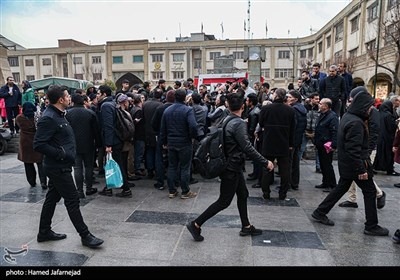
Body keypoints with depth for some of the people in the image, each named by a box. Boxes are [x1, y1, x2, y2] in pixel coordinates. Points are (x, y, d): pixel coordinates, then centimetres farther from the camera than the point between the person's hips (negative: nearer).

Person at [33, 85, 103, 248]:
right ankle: (85, 235, 7)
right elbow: (38, 145, -24)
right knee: (72, 199, -3)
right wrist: (61, 154, -22)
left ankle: (44, 232, 32)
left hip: (59, 166, 10)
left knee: (52, 198, 18)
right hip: (58, 167, -10)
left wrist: (67, 153, 9)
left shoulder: (58, 115, 11)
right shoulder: (49, 118, -20)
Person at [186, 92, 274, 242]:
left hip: (233, 166, 9)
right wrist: (265, 162, -20)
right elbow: (247, 148, -26)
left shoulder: (227, 120, 4)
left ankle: (246, 226, 32)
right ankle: (196, 224, 6)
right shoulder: (239, 124, -22)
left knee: (243, 195, 19)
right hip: (232, 168, -9)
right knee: (224, 201, 1)